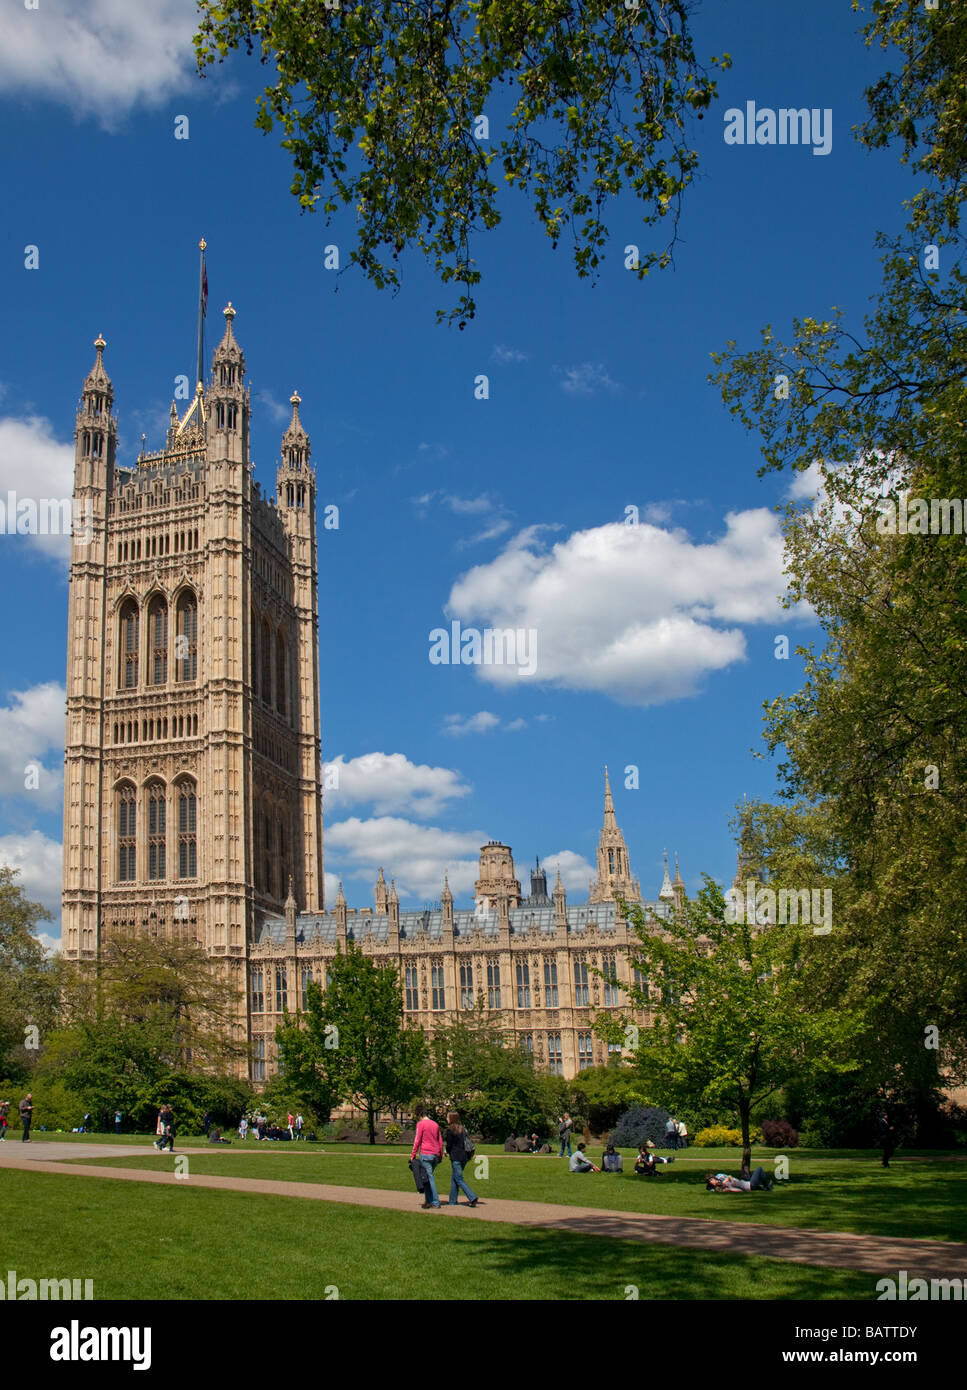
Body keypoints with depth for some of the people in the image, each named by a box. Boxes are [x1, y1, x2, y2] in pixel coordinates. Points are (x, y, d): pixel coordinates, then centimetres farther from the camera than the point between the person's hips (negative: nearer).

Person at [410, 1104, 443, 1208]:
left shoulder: (421, 1124, -6)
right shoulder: (435, 1124, 14)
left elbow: (417, 1141, -8)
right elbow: (440, 1141, 17)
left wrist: (413, 1155, -3)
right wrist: (441, 1155, 22)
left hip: (425, 1154, -6)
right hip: (436, 1155, 6)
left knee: (429, 1177, -3)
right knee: (428, 1176, 15)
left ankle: (436, 1202, -5)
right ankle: (429, 1201, 14)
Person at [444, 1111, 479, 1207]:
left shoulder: (450, 1129, -11)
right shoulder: (462, 1129, 11)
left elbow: (449, 1144, -10)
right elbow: (468, 1141, 11)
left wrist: (448, 1152, 10)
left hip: (455, 1157, -8)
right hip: (464, 1156, 8)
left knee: (459, 1179, -4)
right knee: (454, 1178, 17)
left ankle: (473, 1197, -17)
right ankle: (453, 1200, 20)